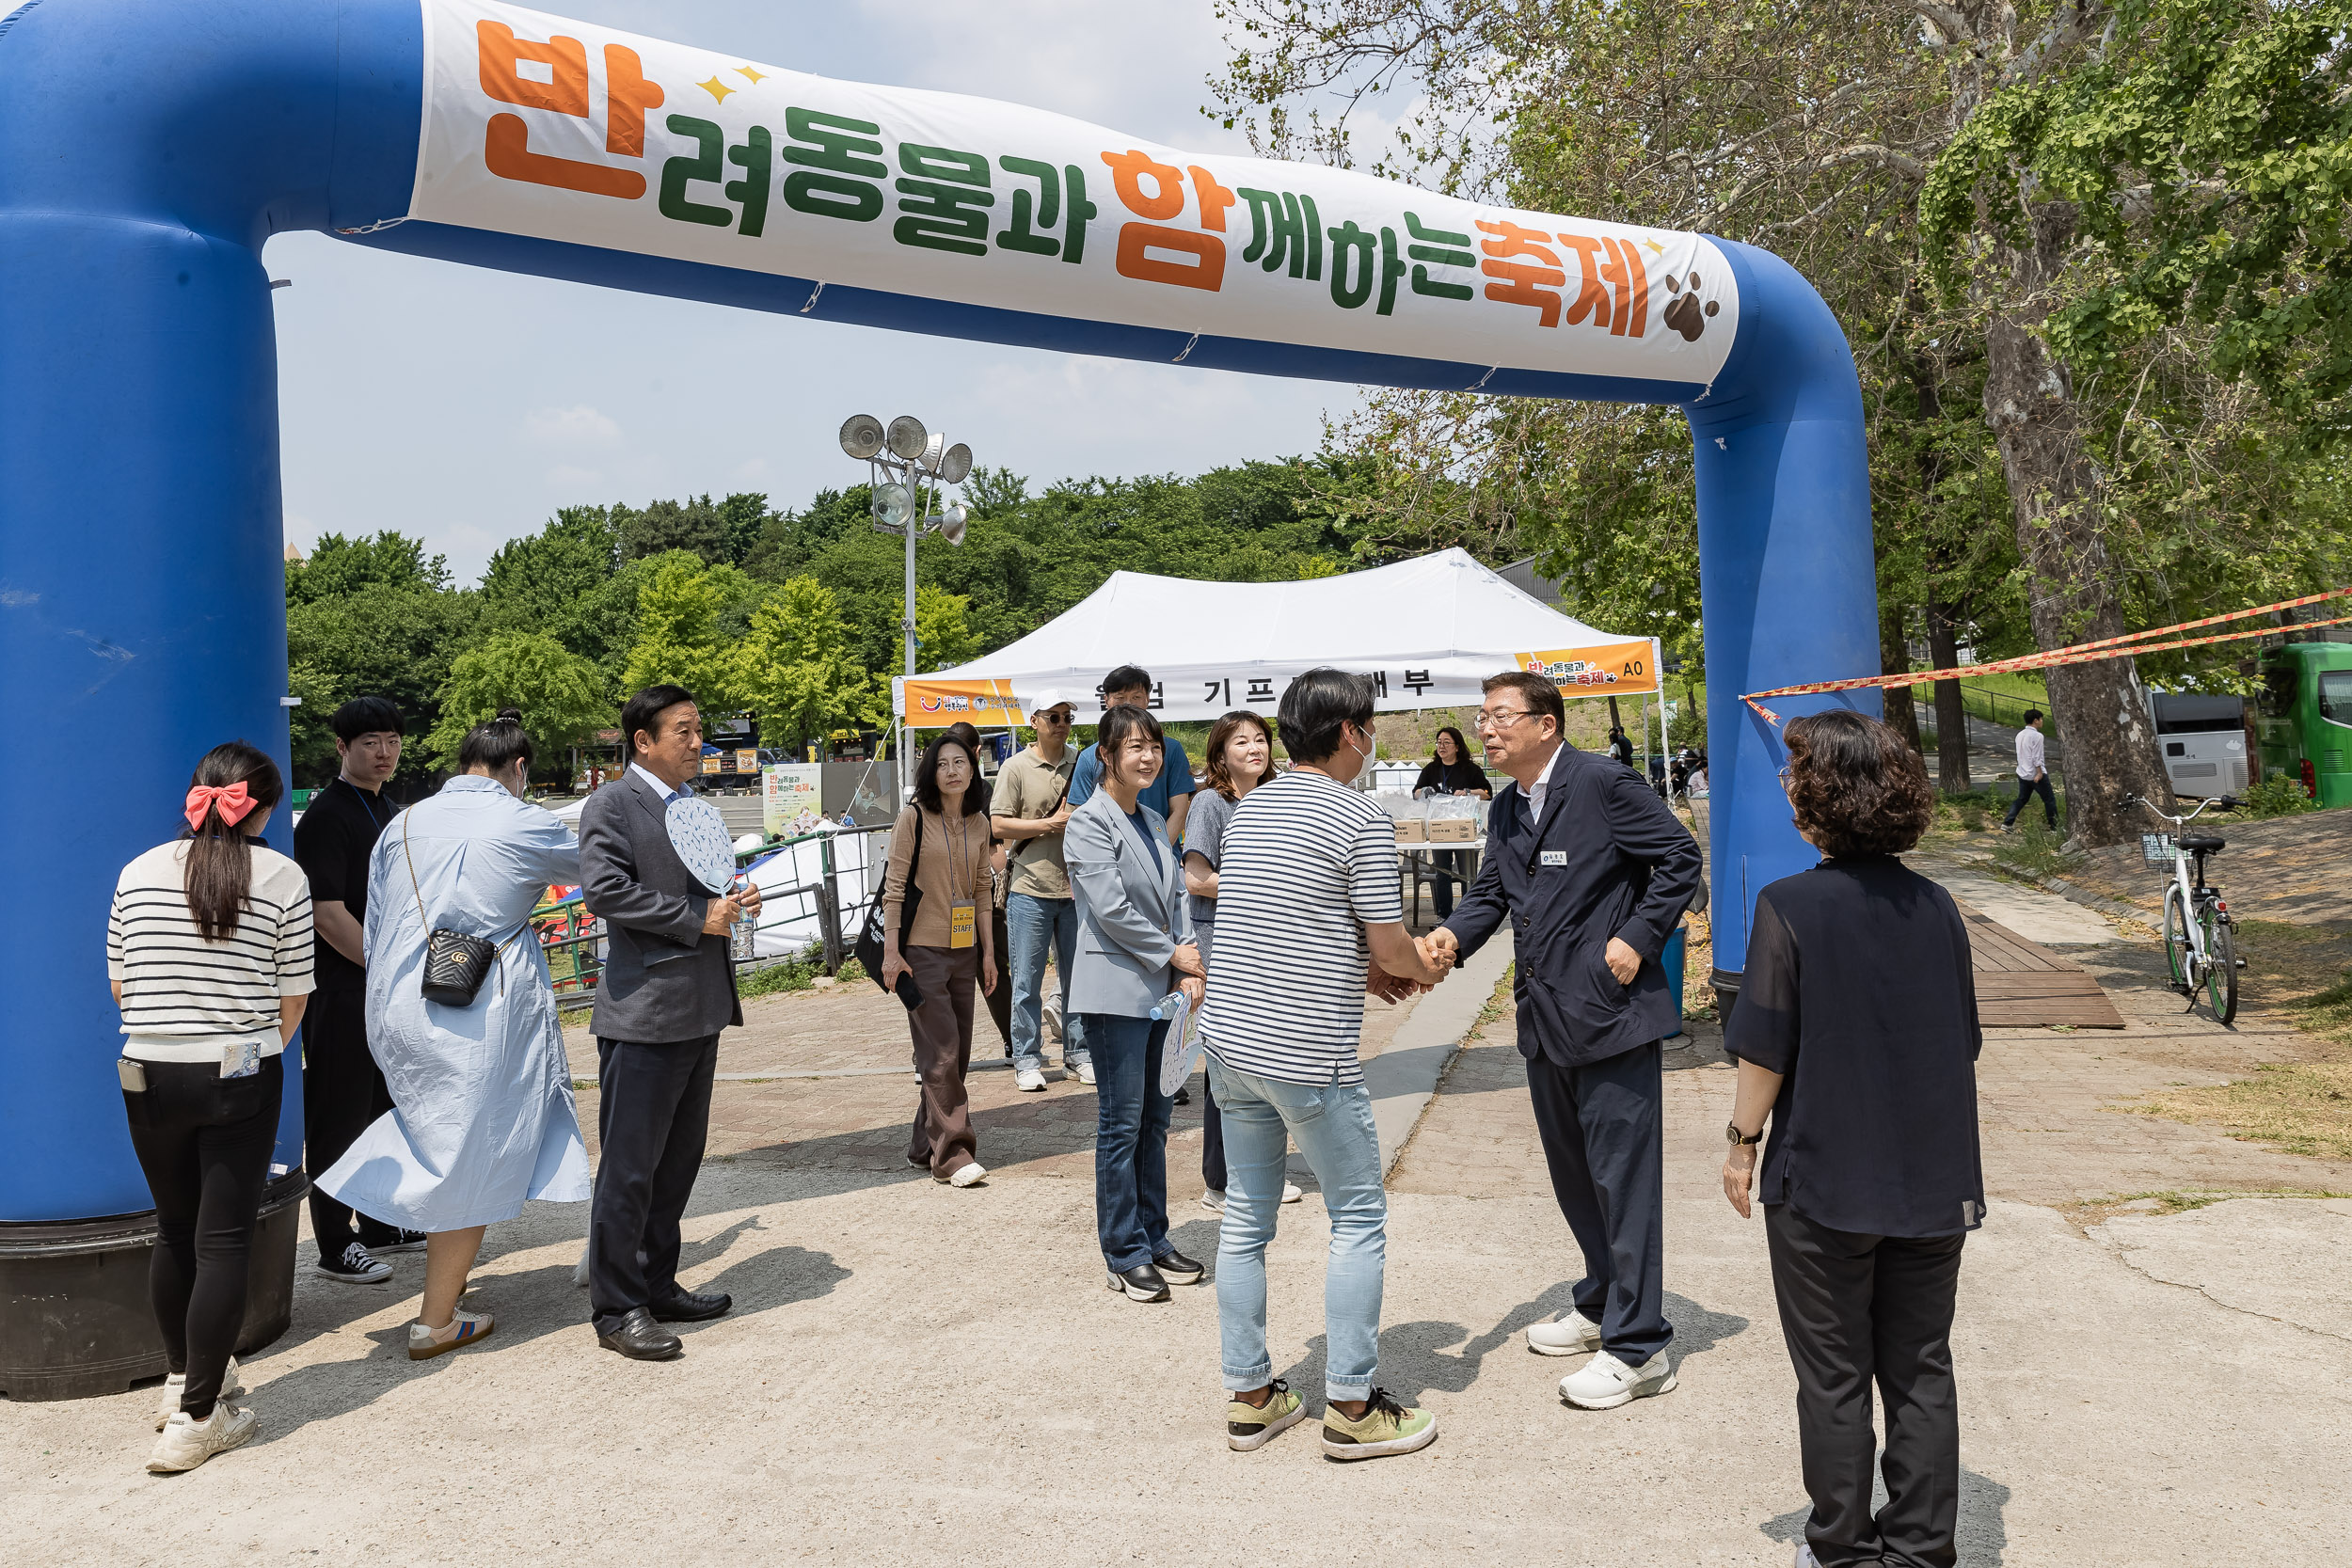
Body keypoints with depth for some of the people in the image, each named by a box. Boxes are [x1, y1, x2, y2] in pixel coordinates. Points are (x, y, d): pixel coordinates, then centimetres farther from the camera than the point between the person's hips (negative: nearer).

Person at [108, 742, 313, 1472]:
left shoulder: (139, 872, 2)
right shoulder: (282, 877, -7)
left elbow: (121, 986, 9)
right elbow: (293, 999, -2)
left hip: (149, 1076, 3)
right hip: (242, 1078, -3)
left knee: (174, 1231, 19)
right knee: (224, 1239, 3)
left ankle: (184, 1379, 35)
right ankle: (197, 1418, 6)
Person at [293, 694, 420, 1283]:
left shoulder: (388, 810, 14)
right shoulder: (326, 815, -13)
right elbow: (326, 911, -20)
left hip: (389, 986, 9)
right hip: (343, 990, -9)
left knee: (385, 1108, 17)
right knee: (340, 1118, -1)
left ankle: (379, 1224, 29)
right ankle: (335, 1245, 7)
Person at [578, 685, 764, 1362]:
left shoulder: (693, 804, 17)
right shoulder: (611, 804, -9)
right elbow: (605, 890, -21)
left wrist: (735, 899, 6)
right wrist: (699, 918, -18)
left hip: (700, 1010, 9)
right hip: (644, 1012, -9)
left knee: (678, 1159, 17)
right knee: (629, 1167, 0)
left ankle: (658, 1285, 29)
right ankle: (617, 1309, 10)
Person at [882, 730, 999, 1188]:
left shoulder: (978, 825, 8)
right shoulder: (914, 817, -8)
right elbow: (894, 886, -8)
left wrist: (988, 952, 12)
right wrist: (891, 951, -12)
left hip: (964, 950, 6)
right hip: (922, 950, -6)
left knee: (956, 1055, 9)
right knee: (941, 1054, -8)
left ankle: (924, 1144, 21)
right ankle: (953, 1154, -5)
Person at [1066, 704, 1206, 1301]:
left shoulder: (1155, 824, 14)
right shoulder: (1088, 823, -9)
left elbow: (1176, 899, 12)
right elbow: (1111, 910, -15)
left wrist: (1188, 971, -1)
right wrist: (1174, 955, -8)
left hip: (1162, 990, 7)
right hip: (1116, 991, -7)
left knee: (1155, 1119, 13)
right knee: (1121, 1125, -1)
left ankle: (1153, 1239, 23)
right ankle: (1125, 1256, 9)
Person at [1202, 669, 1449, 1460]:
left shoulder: (1249, 810, 11)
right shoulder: (1360, 819, -11)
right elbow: (1390, 945, -9)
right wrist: (1424, 971, 13)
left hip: (1230, 1035, 7)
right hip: (1308, 1054, -7)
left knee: (1246, 1214, 13)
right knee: (1358, 1218, 6)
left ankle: (1248, 1395, 22)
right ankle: (1351, 1407, 11)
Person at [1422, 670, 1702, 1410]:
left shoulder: (1604, 784, -11)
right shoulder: (1505, 809, 13)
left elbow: (1680, 857, -8)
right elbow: (1491, 891, 11)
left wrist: (1638, 938, -15)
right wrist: (1453, 935, -9)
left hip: (1611, 1010, -9)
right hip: (1546, 1016, 9)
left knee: (1621, 1174, -4)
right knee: (1571, 1169, 19)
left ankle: (1637, 1348, 5)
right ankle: (1601, 1304, 37)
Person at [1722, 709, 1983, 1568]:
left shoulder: (1789, 907, -15)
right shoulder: (1935, 907, -1)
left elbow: (1765, 1052, -13)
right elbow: (1963, 1045, 8)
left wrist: (1742, 1144, 0)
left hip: (1825, 1184, -4)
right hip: (1935, 1181, 4)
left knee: (1834, 1378, 11)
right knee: (1921, 1369, 15)